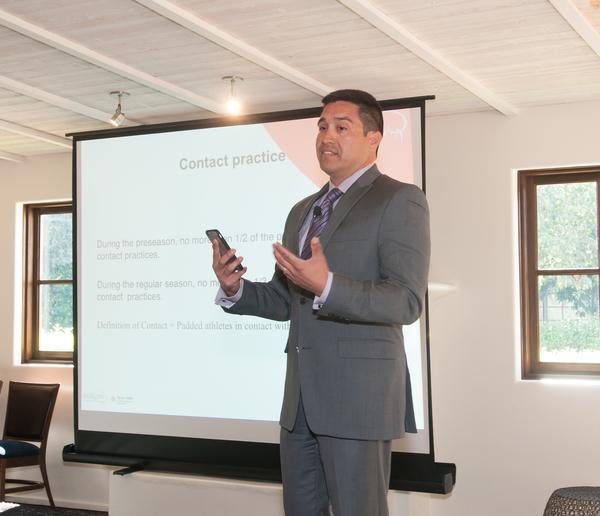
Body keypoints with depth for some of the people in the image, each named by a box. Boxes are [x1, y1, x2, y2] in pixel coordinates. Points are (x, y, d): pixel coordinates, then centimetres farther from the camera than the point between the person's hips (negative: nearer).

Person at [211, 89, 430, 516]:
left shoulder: (399, 200, -5)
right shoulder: (303, 211, 19)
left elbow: (407, 302, -15)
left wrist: (326, 286, -28)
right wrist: (235, 288, 0)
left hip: (359, 396, -7)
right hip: (300, 399, 8)